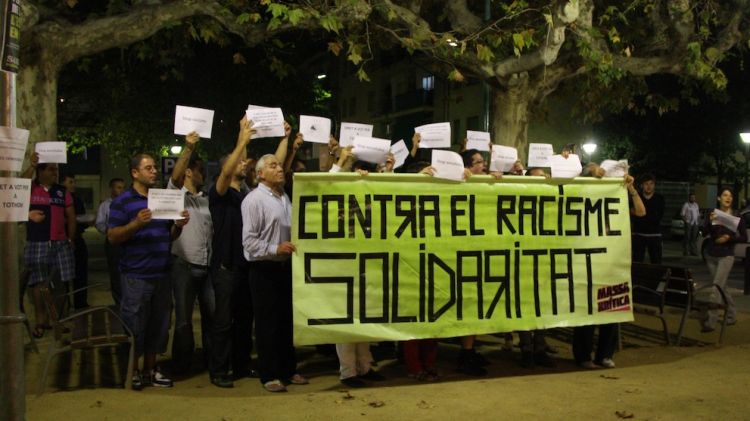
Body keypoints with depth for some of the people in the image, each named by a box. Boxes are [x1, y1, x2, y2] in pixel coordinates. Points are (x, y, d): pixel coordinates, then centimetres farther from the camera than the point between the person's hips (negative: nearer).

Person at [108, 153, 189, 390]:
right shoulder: (123, 202, -3)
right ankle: (133, 372, 15)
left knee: (158, 324, 10)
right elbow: (112, 237, -10)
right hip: (136, 275, -6)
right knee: (134, 325, 1)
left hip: (161, 273, 6)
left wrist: (179, 225, -1)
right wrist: (137, 223, -24)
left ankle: (150, 369, 22)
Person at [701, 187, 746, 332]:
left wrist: (729, 238, -16)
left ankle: (710, 322, -11)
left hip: (726, 256, -3)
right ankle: (732, 314, 33)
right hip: (711, 255, 3)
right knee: (722, 287, 15)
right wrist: (710, 221, -27)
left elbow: (744, 238, 0)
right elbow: (704, 231, -9)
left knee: (716, 288, -12)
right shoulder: (712, 213, 3)